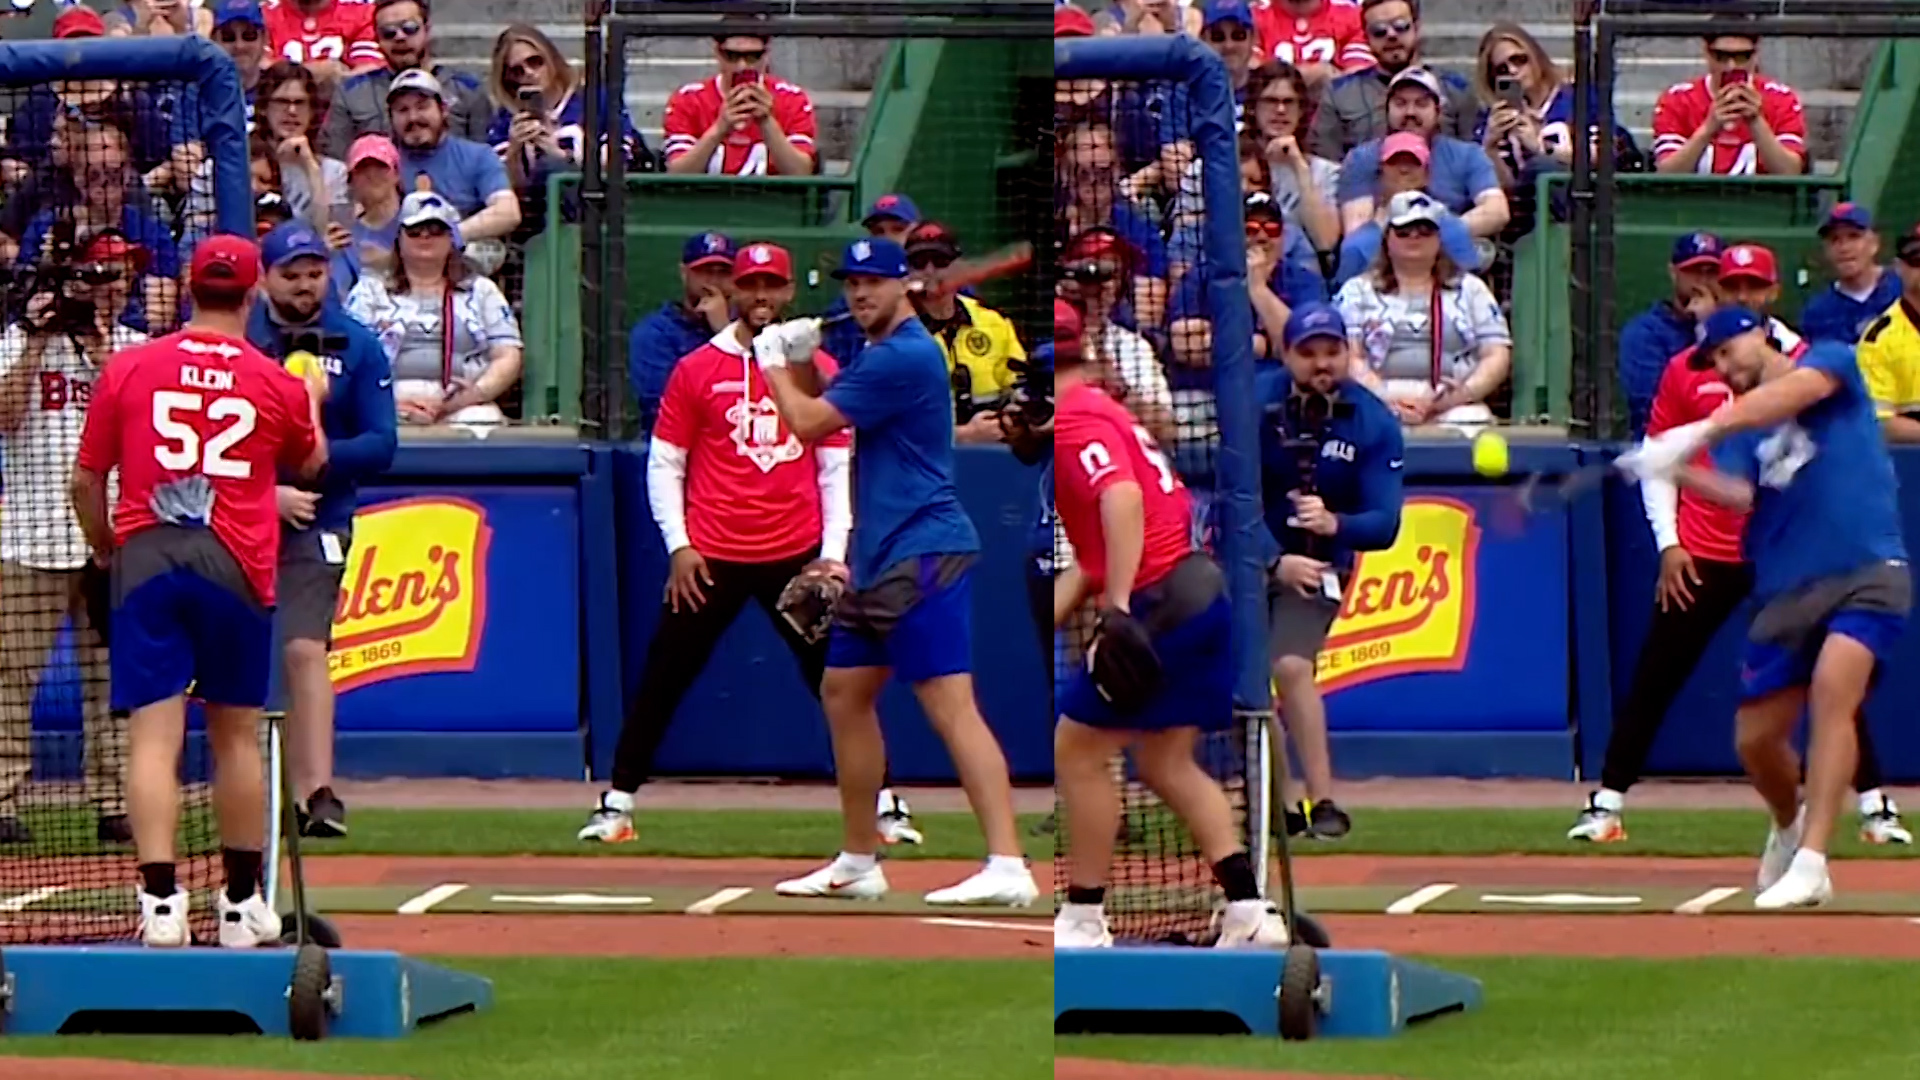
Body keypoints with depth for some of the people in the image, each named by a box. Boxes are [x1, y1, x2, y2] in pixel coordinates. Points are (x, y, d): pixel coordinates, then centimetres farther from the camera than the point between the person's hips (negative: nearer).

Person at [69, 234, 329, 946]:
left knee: (154, 733, -6)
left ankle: (161, 899, -19)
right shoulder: (276, 383, 4)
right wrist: (312, 399, 43)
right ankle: (242, 904, 21)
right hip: (237, 566, 1)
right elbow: (310, 464, 24)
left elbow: (85, 480, 7)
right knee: (236, 734, 13)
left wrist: (103, 545, 25)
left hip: (145, 560, -1)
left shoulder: (129, 368, 2)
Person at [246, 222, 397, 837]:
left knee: (305, 648, -15)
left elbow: (380, 446, -1)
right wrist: (269, 489, -16)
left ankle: (316, 792, -20)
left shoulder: (357, 347, 2)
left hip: (316, 524, -1)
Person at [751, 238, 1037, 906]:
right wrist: (800, 361, 10)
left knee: (950, 704, -18)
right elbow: (823, 415, 27)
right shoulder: (879, 354, 18)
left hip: (922, 555, -11)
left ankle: (1008, 866, -28)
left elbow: (809, 424, -12)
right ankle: (858, 865, 27)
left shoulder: (904, 357, -14)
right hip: (880, 558, 11)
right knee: (844, 693, 17)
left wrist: (772, 365, 5)